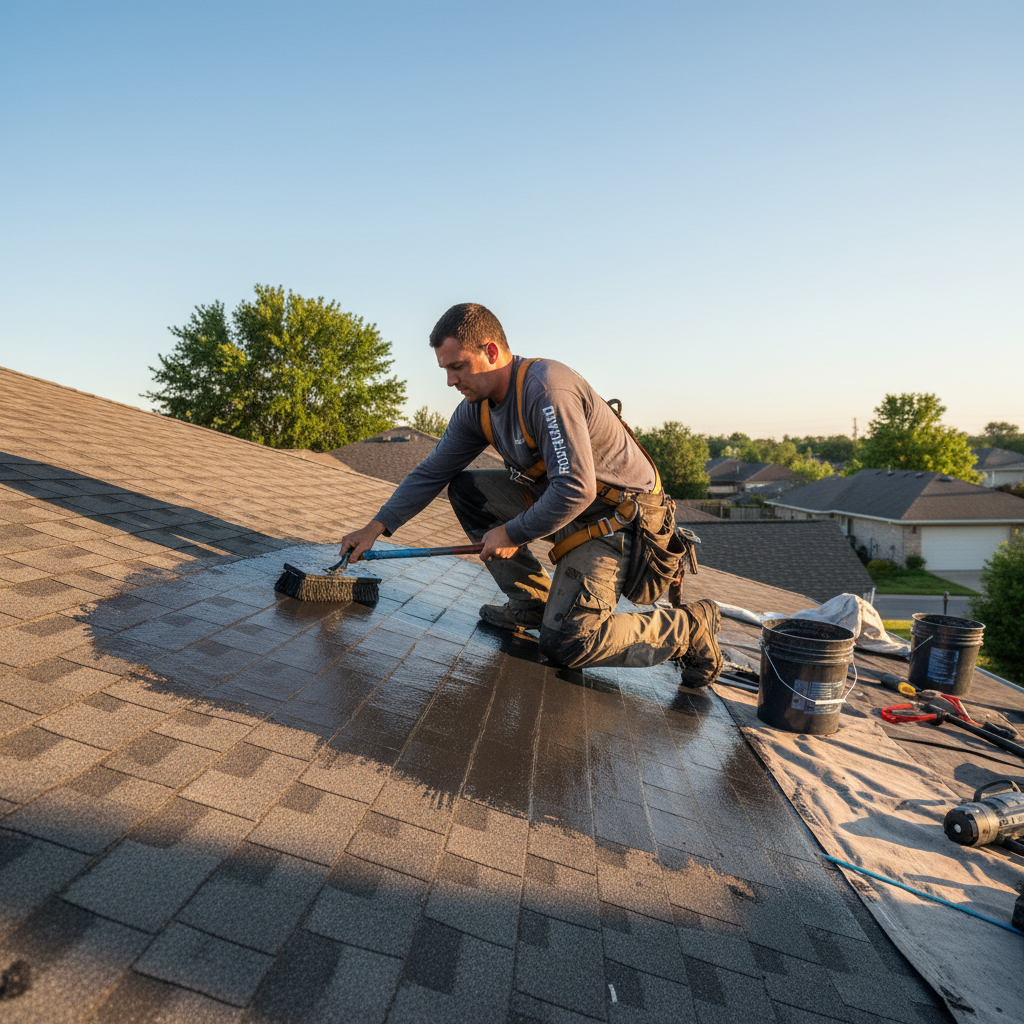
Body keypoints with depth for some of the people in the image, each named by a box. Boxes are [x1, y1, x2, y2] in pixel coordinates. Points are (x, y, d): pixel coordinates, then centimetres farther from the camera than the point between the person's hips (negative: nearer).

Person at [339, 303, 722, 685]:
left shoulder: (546, 390, -27)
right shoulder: (476, 408, 1)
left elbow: (575, 490, -31)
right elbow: (431, 473, 6)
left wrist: (512, 534, -19)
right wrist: (376, 527, 0)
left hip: (617, 514, -9)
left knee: (563, 644, -18)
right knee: (465, 488, 2)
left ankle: (687, 628, 2)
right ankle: (532, 602, 8)